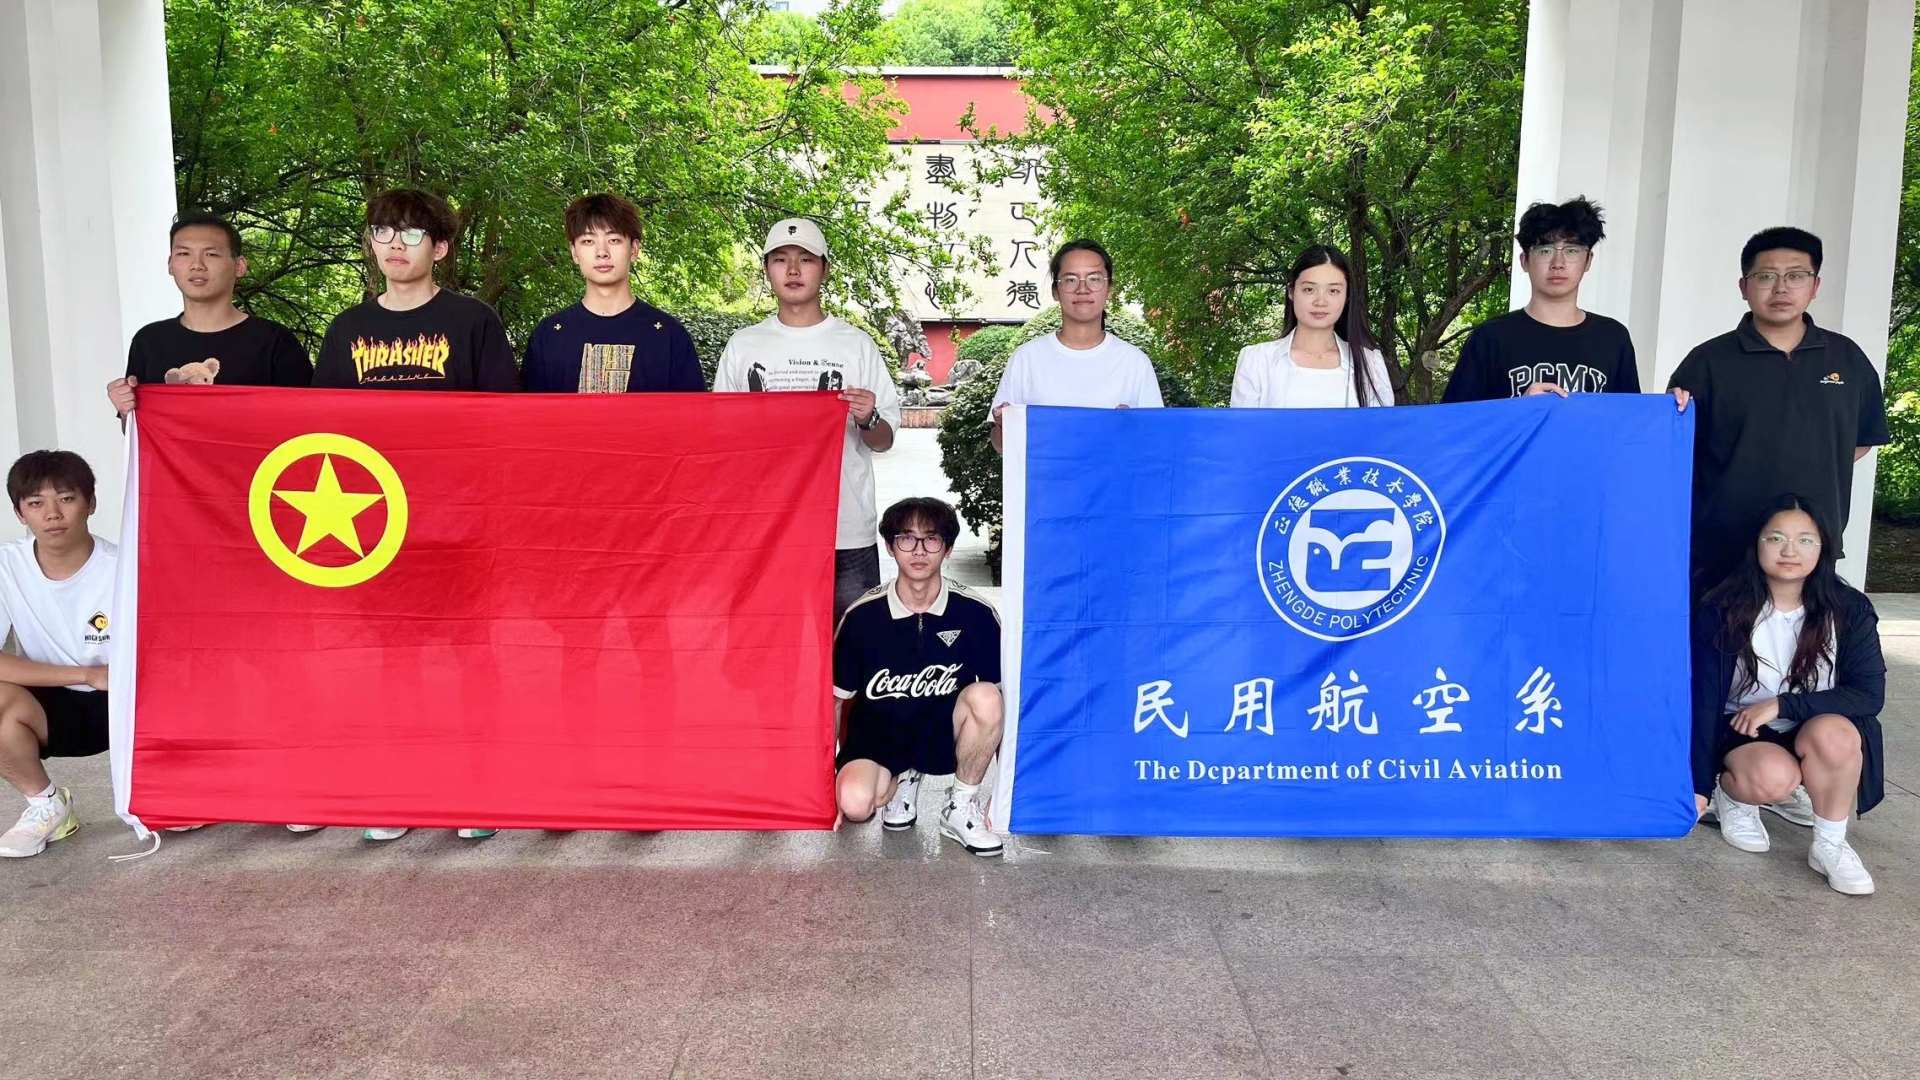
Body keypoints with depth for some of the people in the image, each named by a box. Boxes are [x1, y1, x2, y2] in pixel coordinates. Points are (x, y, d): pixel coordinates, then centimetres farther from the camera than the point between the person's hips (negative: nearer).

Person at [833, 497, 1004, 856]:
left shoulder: (976, 614, -12)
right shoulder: (862, 616, -11)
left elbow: (1000, 700, -3)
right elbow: (835, 700, 0)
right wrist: (825, 781, -1)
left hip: (944, 733, 0)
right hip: (878, 733, 0)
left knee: (985, 697, -32)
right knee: (855, 803, -31)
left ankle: (962, 808, -7)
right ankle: (901, 779, 8)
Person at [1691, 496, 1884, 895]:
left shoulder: (1850, 610, -9)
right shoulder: (1723, 610, -13)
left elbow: (1869, 694, -13)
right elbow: (1704, 698, -12)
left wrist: (1782, 705, -23)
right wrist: (1699, 785, -11)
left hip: (1816, 732, 2)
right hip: (1742, 731, -1)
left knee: (1833, 734, -33)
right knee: (1773, 777, -34)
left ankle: (1830, 845, -12)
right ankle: (1734, 797, 3)